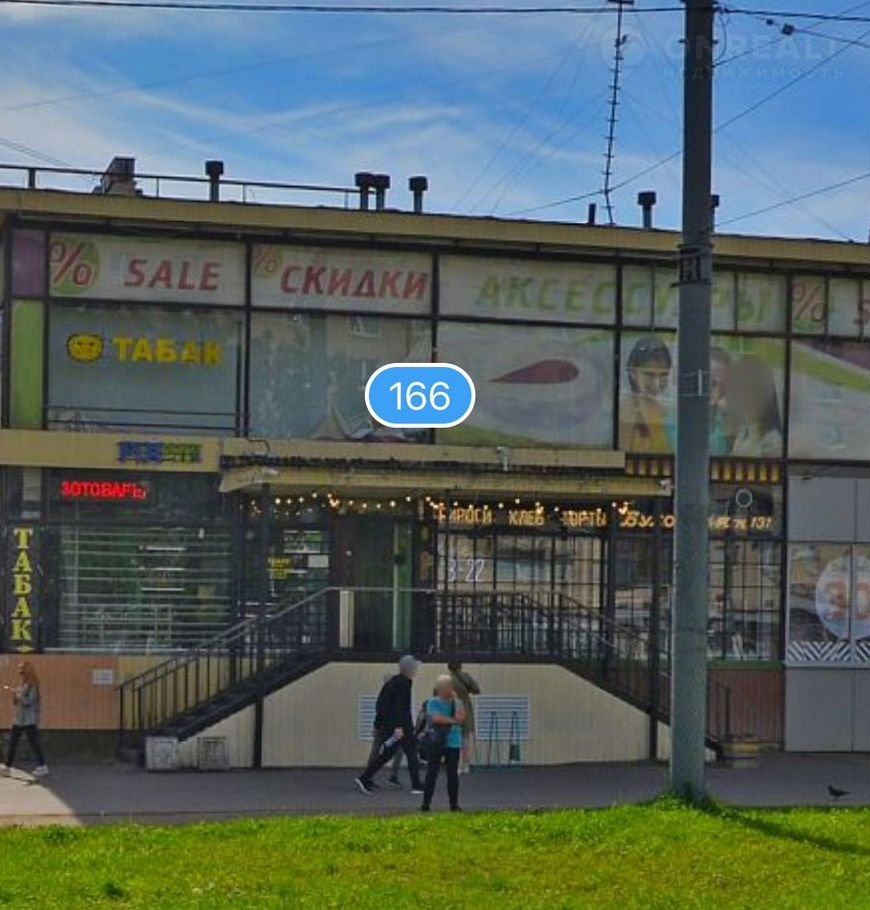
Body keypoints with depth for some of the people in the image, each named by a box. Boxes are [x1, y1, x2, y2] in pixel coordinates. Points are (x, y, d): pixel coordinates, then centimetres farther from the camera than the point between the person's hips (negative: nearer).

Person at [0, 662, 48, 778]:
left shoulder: (32, 686, -12)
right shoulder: (22, 686, 13)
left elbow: (28, 701, -22)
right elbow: (16, 702, 16)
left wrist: (16, 692, -20)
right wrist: (13, 693, -2)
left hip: (30, 721, -9)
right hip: (19, 720, 9)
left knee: (33, 743, -7)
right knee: (12, 742, 8)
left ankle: (42, 766, 0)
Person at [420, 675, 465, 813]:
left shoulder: (456, 702, 9)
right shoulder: (433, 702, -1)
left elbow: (461, 717, -7)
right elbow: (436, 718, -16)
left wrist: (456, 700, -7)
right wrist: (453, 720, -10)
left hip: (453, 743, 3)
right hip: (436, 743, -3)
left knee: (453, 775, 5)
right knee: (432, 773, -4)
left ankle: (454, 804, 12)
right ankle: (426, 804, -2)